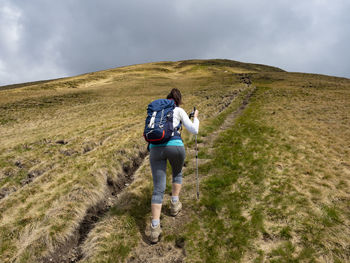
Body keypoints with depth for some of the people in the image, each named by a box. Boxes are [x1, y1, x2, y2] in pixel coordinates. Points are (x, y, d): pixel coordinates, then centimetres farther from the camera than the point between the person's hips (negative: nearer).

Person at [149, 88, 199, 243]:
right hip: (175, 146, -2)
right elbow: (194, 131, 10)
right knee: (177, 173, 33)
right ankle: (174, 205, 35)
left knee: (158, 189, 3)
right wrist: (195, 117, 30)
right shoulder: (179, 110, 13)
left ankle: (155, 229, -5)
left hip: (155, 148, 2)